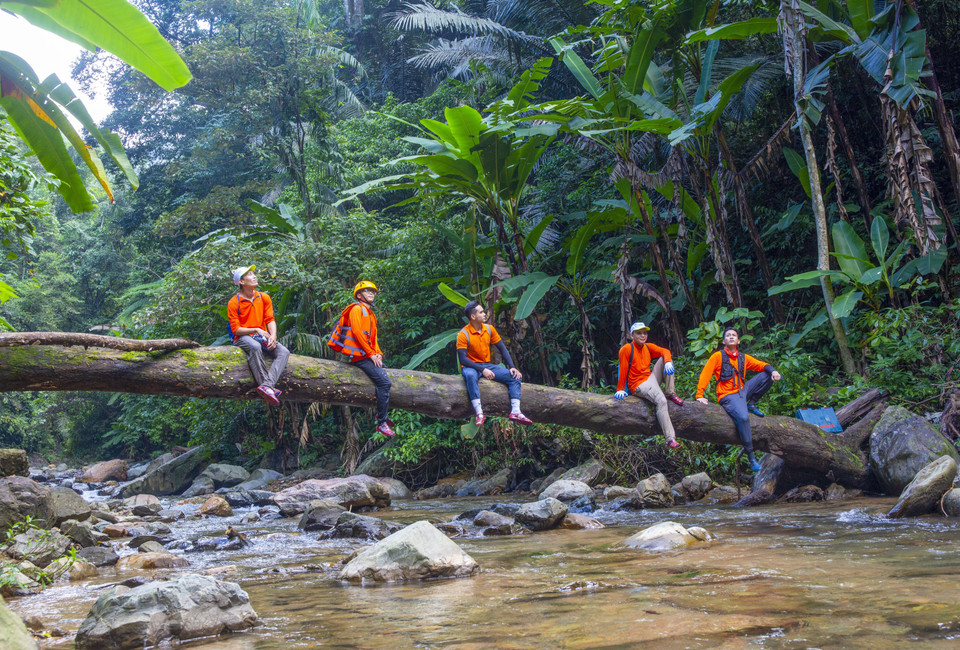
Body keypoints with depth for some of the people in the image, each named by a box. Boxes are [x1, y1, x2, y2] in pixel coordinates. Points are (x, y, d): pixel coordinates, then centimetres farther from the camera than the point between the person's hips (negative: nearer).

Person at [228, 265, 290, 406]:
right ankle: (270, 389, -45)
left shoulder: (264, 298, 12)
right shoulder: (233, 303, -2)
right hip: (243, 338, -5)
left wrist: (273, 336, -14)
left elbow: (270, 320, 6)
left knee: (284, 352, -22)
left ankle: (267, 385, -43)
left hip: (262, 337, 5)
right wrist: (256, 330, -19)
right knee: (255, 347, -40)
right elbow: (236, 330, -7)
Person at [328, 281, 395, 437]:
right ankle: (381, 423, -17)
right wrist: (371, 354, -15)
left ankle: (382, 414, 19)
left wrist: (378, 353, 2)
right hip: (358, 355, -10)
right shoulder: (357, 309, -6)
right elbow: (357, 333, -16)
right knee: (384, 382, -19)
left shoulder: (371, 313, 23)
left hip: (368, 355, 10)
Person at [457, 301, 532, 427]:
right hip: (471, 367, -6)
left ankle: (515, 412, -27)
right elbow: (463, 359, -18)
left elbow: (502, 349, 8)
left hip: (487, 365, 6)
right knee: (470, 375, -42)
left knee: (515, 376, -12)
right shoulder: (463, 334, -12)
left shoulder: (489, 329, 5)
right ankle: (479, 413, -46)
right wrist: (482, 370, -27)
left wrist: (512, 367, -5)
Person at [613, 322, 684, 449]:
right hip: (638, 385, -8)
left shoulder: (648, 347, 12)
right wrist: (620, 390, -9)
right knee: (661, 401, -31)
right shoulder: (627, 349, -9)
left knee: (664, 359, -5)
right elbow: (623, 371, -10)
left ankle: (671, 394, -6)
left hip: (651, 378, 8)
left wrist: (668, 362, -18)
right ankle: (670, 439, -36)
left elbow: (664, 351, 4)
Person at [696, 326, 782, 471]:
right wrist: (700, 395, -17)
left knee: (767, 376, -4)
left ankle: (751, 405, 3)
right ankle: (751, 456, -27)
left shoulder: (743, 357, 13)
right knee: (743, 417, -34)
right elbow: (705, 375, -6)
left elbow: (762, 365, 14)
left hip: (743, 392, 6)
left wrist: (772, 371, -10)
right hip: (728, 396, -6)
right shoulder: (718, 356, -1)